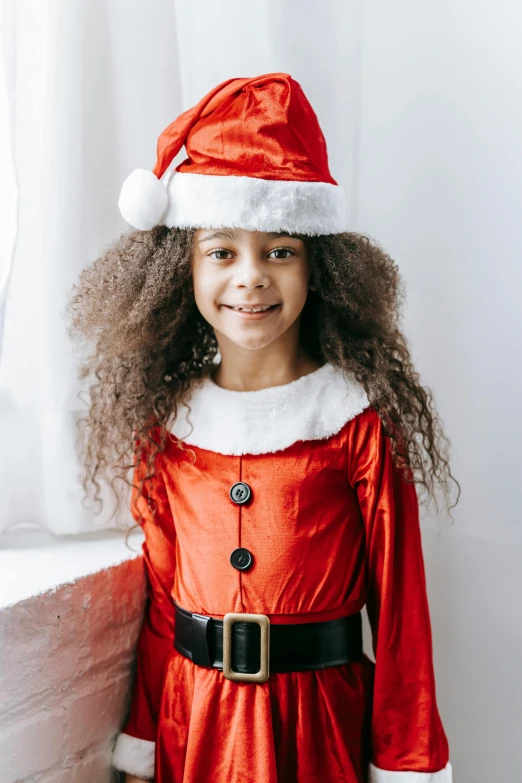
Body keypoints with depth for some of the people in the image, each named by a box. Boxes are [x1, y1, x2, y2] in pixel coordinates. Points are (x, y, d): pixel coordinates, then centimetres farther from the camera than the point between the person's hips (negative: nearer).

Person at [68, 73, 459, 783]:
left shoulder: (361, 416, -12)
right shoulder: (166, 418, -2)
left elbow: (399, 597, -8)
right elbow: (160, 594, 3)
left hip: (321, 720, -2)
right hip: (193, 720, 3)